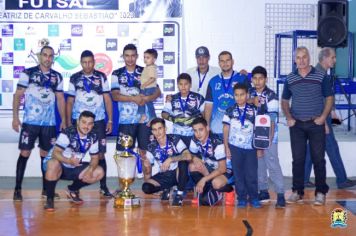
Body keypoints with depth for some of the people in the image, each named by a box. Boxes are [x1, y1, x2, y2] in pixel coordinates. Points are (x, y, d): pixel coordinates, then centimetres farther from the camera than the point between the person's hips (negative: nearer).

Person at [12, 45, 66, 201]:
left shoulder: (57, 77, 9)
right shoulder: (28, 73, -1)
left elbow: (60, 99, 13)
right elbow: (18, 96, -1)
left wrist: (64, 120, 7)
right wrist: (15, 117, -8)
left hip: (49, 123, 3)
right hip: (30, 122, -3)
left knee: (46, 154, 8)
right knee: (25, 153, -3)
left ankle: (46, 188, 18)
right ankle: (17, 189, 5)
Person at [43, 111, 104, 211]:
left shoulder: (93, 137, -8)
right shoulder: (68, 133, -25)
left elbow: (95, 158, -2)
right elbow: (55, 153, -34)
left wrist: (90, 170, -23)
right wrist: (69, 161, -53)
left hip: (74, 168, 6)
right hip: (58, 166, -6)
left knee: (99, 172, -10)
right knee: (53, 164, -40)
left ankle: (72, 190, 12)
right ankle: (49, 199, -22)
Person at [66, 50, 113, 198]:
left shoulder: (101, 77, 5)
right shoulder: (74, 78, 5)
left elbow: (107, 99, 6)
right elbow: (70, 102, 8)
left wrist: (110, 120, 0)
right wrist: (68, 123, 3)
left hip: (98, 121, 0)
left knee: (100, 154, -1)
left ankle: (103, 186, 6)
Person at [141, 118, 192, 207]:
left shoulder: (174, 140, -16)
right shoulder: (151, 147, -8)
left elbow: (188, 156, -33)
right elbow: (147, 176, -6)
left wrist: (170, 159, -41)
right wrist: (147, 166, -28)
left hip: (178, 174, -3)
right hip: (164, 176, 3)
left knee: (182, 161, -34)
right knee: (146, 187, -23)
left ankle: (179, 194, -20)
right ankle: (166, 189, 10)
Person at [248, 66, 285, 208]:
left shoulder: (271, 96, -12)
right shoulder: (251, 93, 5)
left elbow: (272, 121, -14)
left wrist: (268, 141, -17)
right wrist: (252, 101, -8)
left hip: (268, 137, -5)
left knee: (273, 165, -9)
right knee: (258, 164, 11)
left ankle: (280, 195, -6)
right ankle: (263, 192, 22)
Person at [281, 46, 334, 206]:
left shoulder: (321, 77, 0)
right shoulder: (289, 79, 6)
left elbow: (329, 98, 2)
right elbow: (284, 100, 15)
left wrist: (323, 117, -9)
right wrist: (288, 118, 1)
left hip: (316, 124, -2)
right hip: (297, 125, 2)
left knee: (318, 159, 1)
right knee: (297, 159, 5)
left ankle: (320, 192, 9)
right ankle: (297, 192, 14)